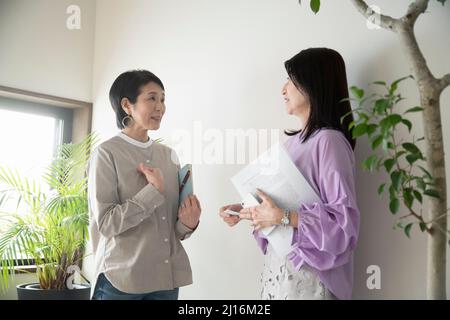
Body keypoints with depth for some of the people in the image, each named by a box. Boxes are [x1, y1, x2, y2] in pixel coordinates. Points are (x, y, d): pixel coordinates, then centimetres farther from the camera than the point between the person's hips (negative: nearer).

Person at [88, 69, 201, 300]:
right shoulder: (107, 154, -7)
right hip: (120, 280, -5)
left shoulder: (169, 155, 8)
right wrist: (154, 191, -16)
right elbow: (107, 223, -15)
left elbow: (172, 228, 11)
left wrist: (187, 224, -10)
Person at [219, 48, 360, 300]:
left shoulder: (329, 141, -16)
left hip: (307, 271, -7)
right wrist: (247, 211, 2)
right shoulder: (294, 140, 8)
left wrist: (283, 217, -22)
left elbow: (345, 220, -21)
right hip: (278, 264, 7)